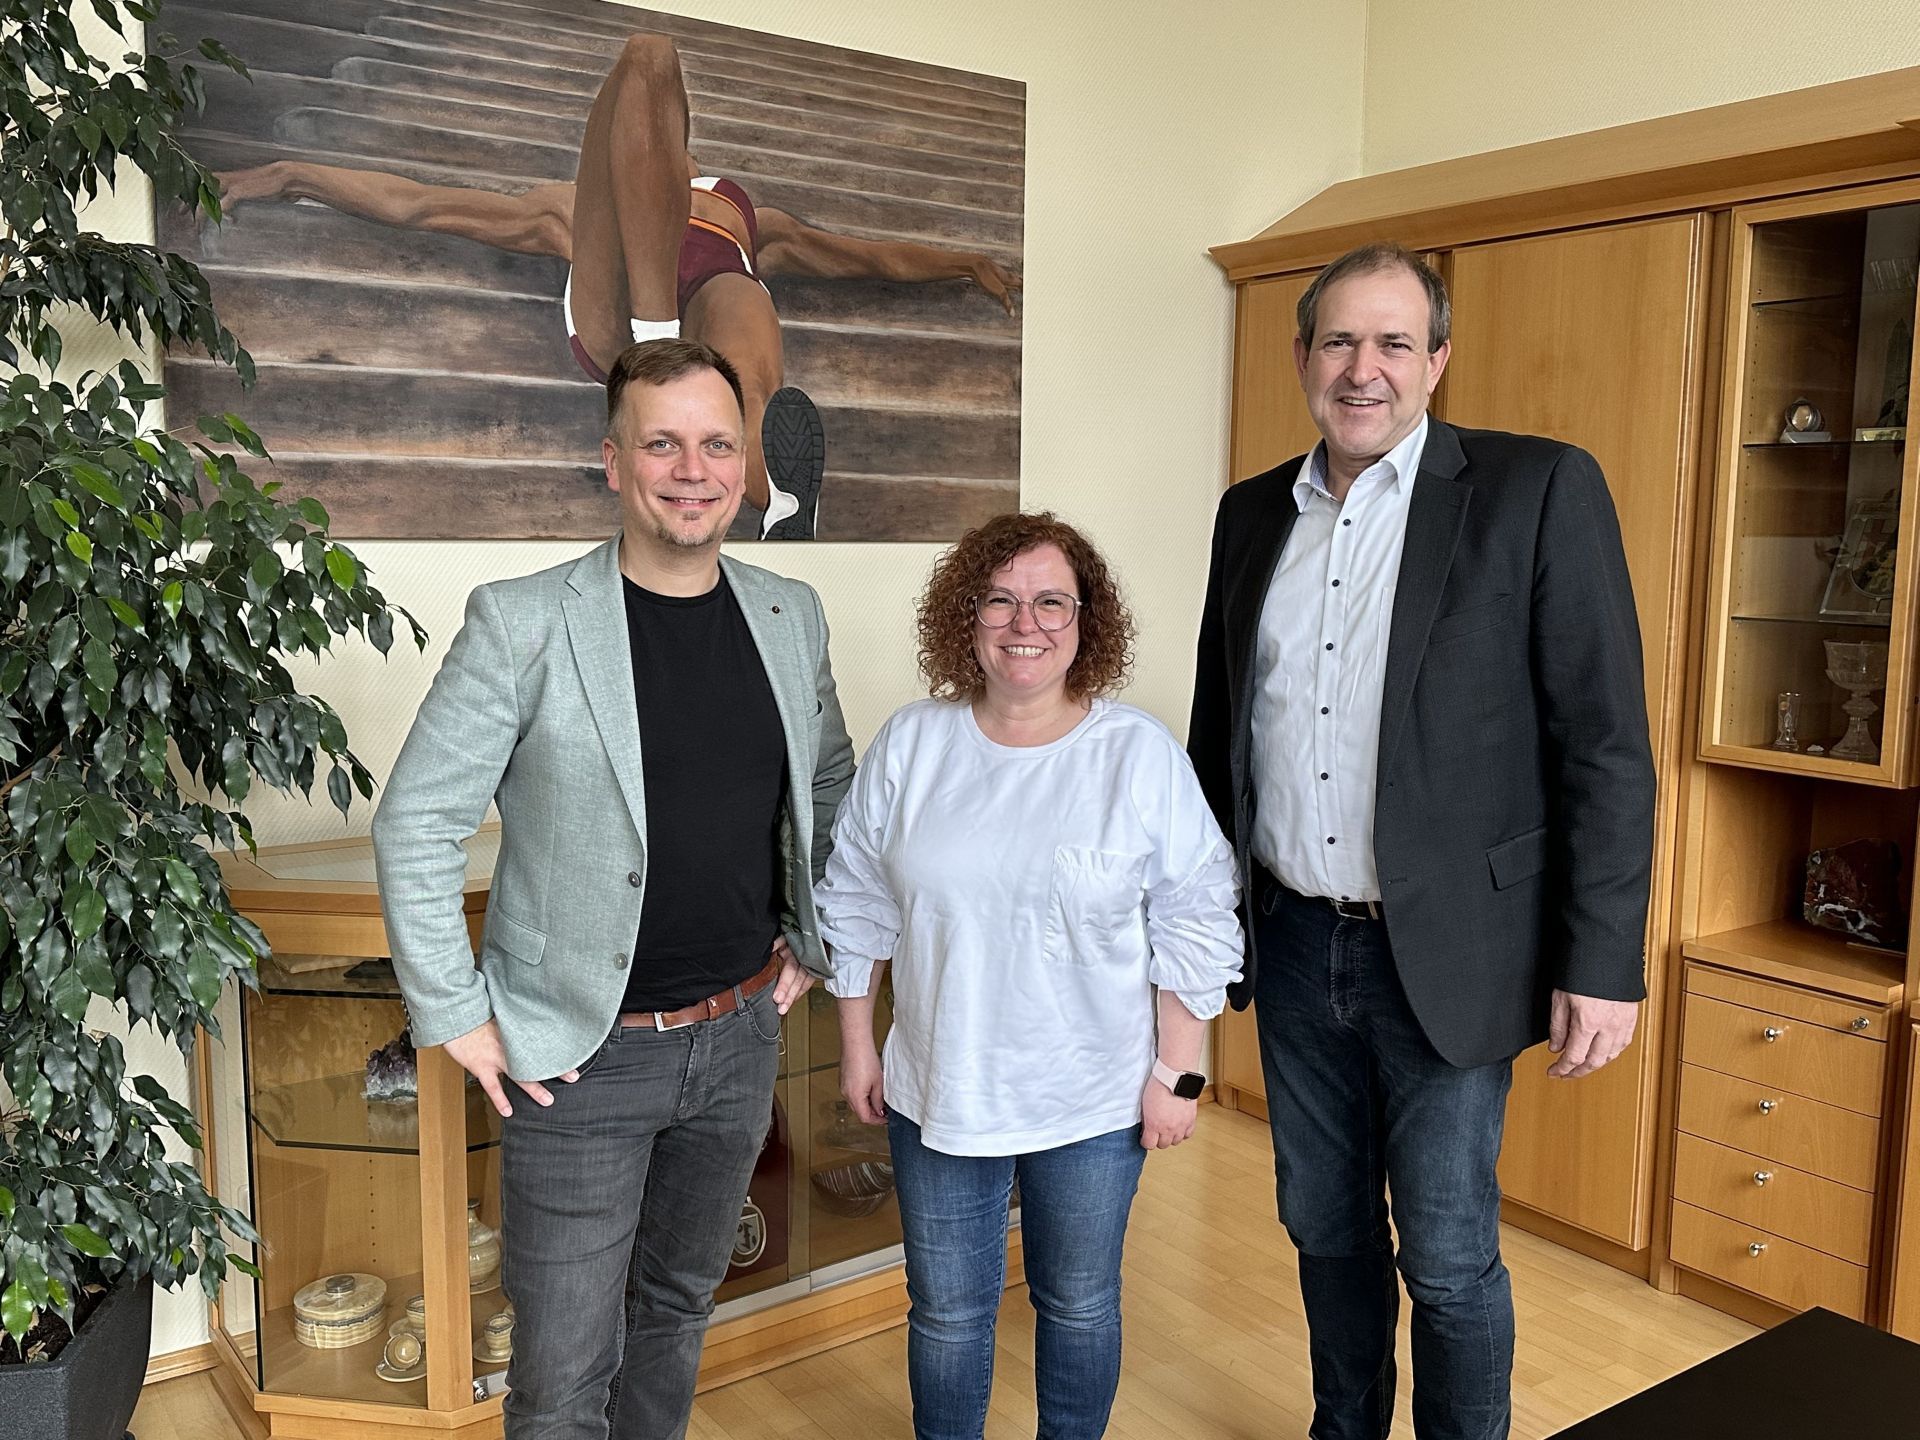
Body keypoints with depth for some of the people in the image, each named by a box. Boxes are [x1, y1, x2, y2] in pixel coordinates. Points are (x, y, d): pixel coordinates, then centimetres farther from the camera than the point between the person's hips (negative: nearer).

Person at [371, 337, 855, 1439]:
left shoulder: (791, 617, 1)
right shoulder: (523, 624, -14)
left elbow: (832, 782, 16)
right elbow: (415, 823, -10)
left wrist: (813, 940, 11)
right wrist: (457, 1020, -11)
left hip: (741, 1036, 5)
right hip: (582, 1057, -4)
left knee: (680, 1310, 23)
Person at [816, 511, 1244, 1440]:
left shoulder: (1142, 755, -10)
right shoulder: (910, 746, -4)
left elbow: (1194, 926, -6)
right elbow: (855, 902, 4)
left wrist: (1176, 1074, -7)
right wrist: (856, 1046, 5)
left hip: (1095, 1102, -1)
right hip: (939, 1092, 2)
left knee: (1079, 1305, 18)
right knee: (946, 1312, 17)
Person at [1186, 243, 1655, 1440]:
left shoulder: (1540, 491, -8)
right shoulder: (1254, 513, 7)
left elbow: (1607, 746, -10)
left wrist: (1603, 964, -13)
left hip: (1443, 956, -4)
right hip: (1293, 946, 5)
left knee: (1449, 1260, 6)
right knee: (1326, 1232, 19)